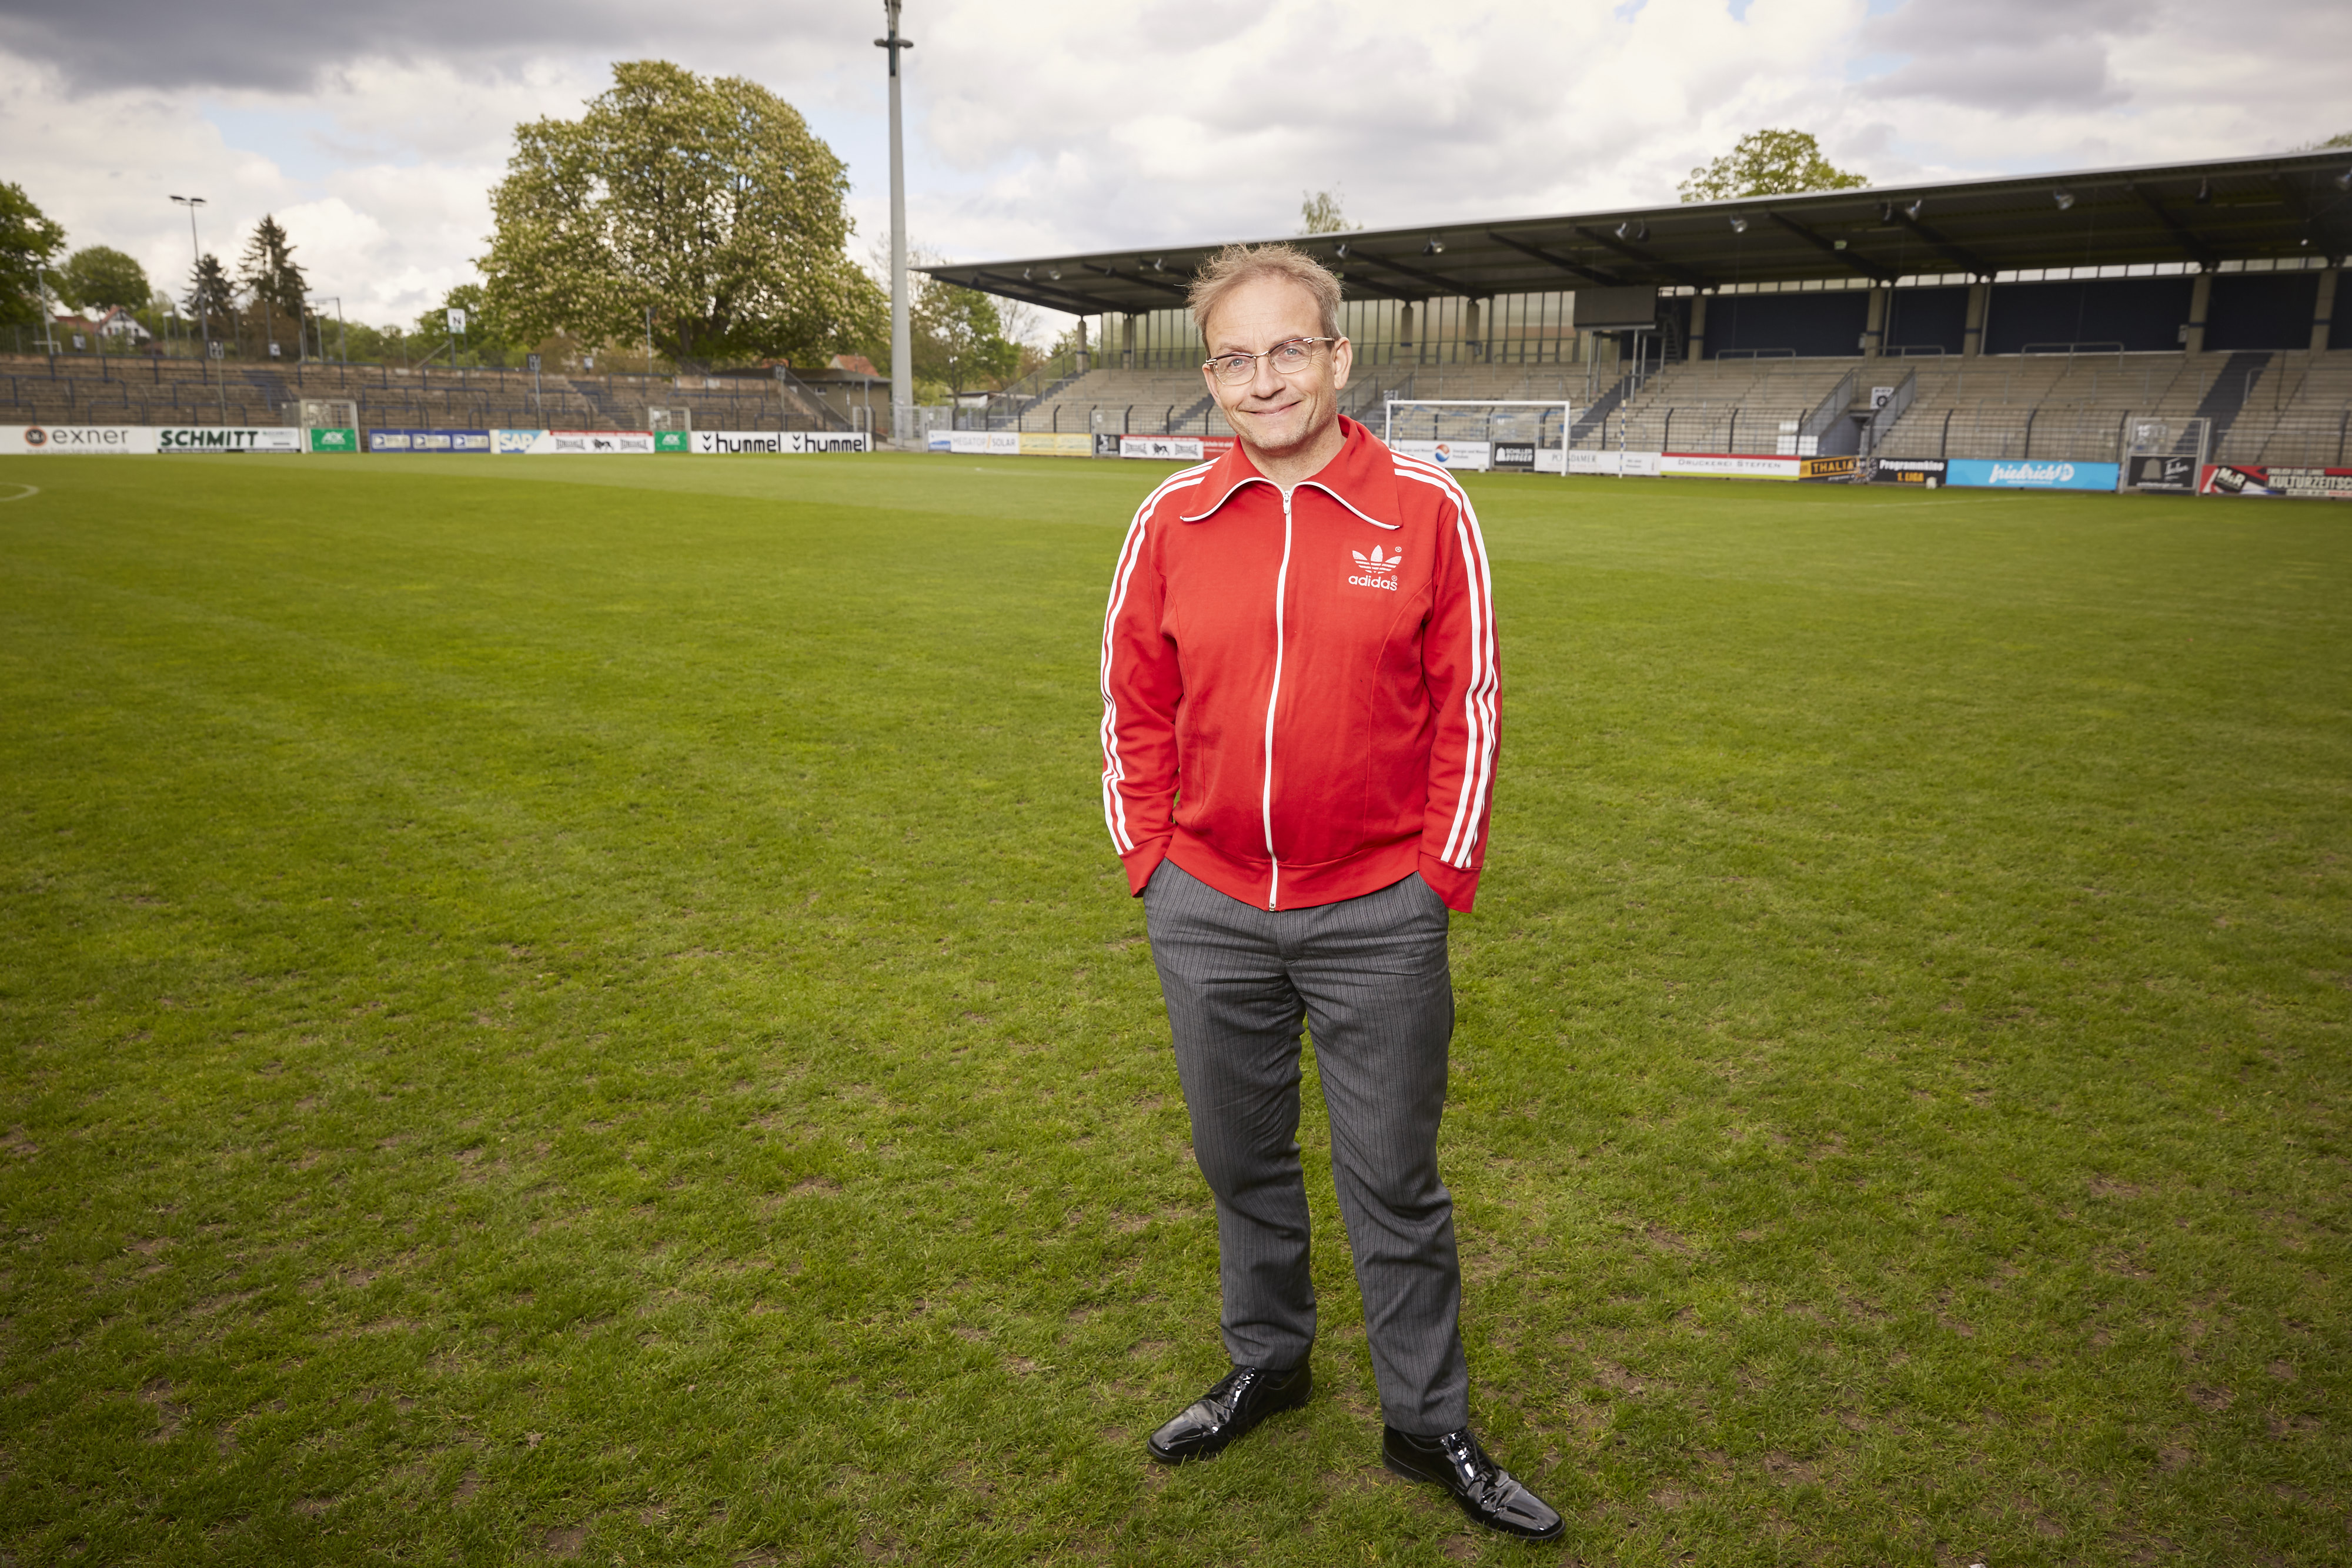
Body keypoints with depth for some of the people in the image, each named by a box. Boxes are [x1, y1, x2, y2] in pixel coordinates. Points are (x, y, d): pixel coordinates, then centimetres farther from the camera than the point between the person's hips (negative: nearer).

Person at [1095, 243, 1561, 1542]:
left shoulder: (1426, 511, -6)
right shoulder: (1171, 519, 0)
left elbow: (1466, 702, -2)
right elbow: (1134, 704, 7)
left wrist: (1442, 872, -3)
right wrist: (1148, 858, 5)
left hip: (1378, 918, -2)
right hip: (1204, 912, 3)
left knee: (1393, 1180, 10)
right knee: (1241, 1160, 18)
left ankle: (1428, 1425, 30)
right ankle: (1266, 1364, 42)